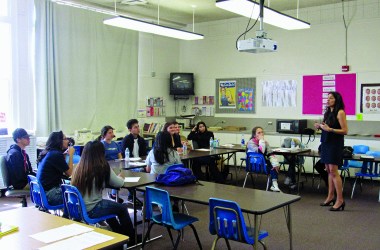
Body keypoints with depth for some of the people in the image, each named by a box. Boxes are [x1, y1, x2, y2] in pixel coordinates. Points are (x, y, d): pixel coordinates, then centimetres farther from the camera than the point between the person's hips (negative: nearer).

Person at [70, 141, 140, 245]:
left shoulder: (79, 167, 1)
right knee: (122, 208, 16)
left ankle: (121, 234, 43)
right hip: (90, 211, -6)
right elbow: (119, 183, -5)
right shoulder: (103, 167, -14)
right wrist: (121, 177, 17)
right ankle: (131, 239, 33)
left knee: (110, 205, 30)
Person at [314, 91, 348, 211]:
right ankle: (330, 197, 19)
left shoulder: (340, 112, -10)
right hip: (326, 143, 8)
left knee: (333, 171, -10)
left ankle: (340, 200, -4)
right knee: (329, 170, 11)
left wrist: (330, 129, -23)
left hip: (335, 144, -8)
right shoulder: (328, 112, 13)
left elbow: (345, 130, -14)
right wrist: (320, 126, 2)